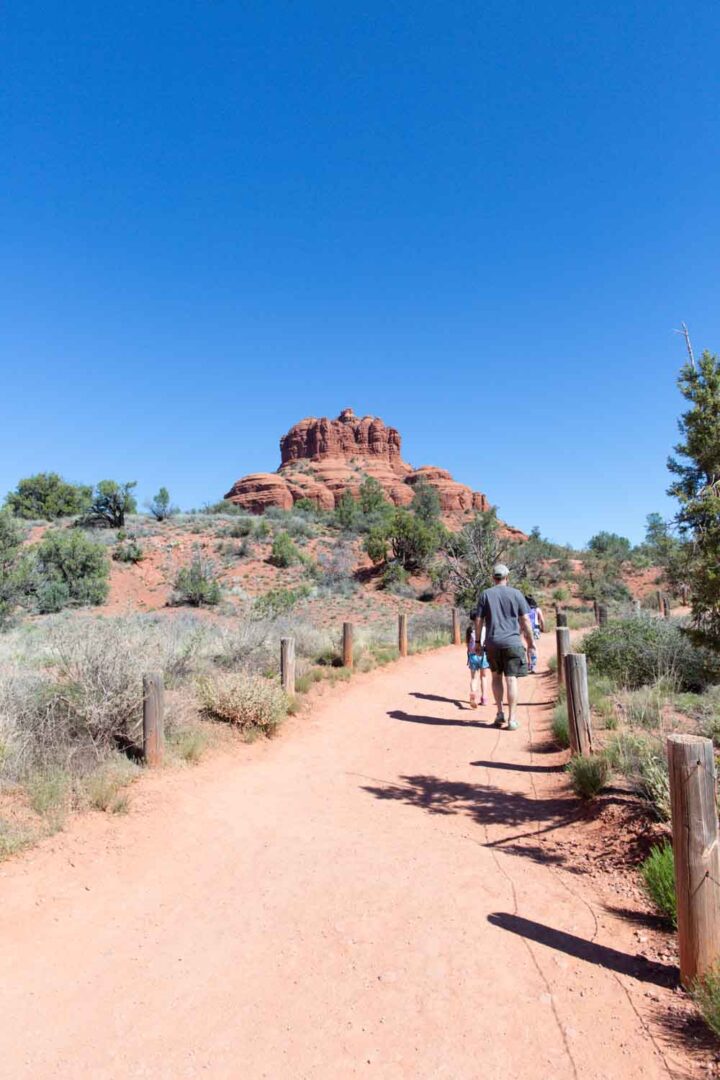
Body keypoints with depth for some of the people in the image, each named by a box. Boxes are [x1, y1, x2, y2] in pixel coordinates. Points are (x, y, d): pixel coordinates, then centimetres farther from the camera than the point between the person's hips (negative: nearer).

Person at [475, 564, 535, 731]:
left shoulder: (486, 595, 3)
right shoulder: (516, 594, 2)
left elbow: (479, 621, 1)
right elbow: (525, 620, 0)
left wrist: (478, 641, 9)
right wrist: (531, 641, 8)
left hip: (492, 643, 1)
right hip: (512, 642, -1)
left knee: (496, 676, 17)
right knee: (511, 679, 0)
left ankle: (500, 713, 18)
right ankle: (512, 719, 1)